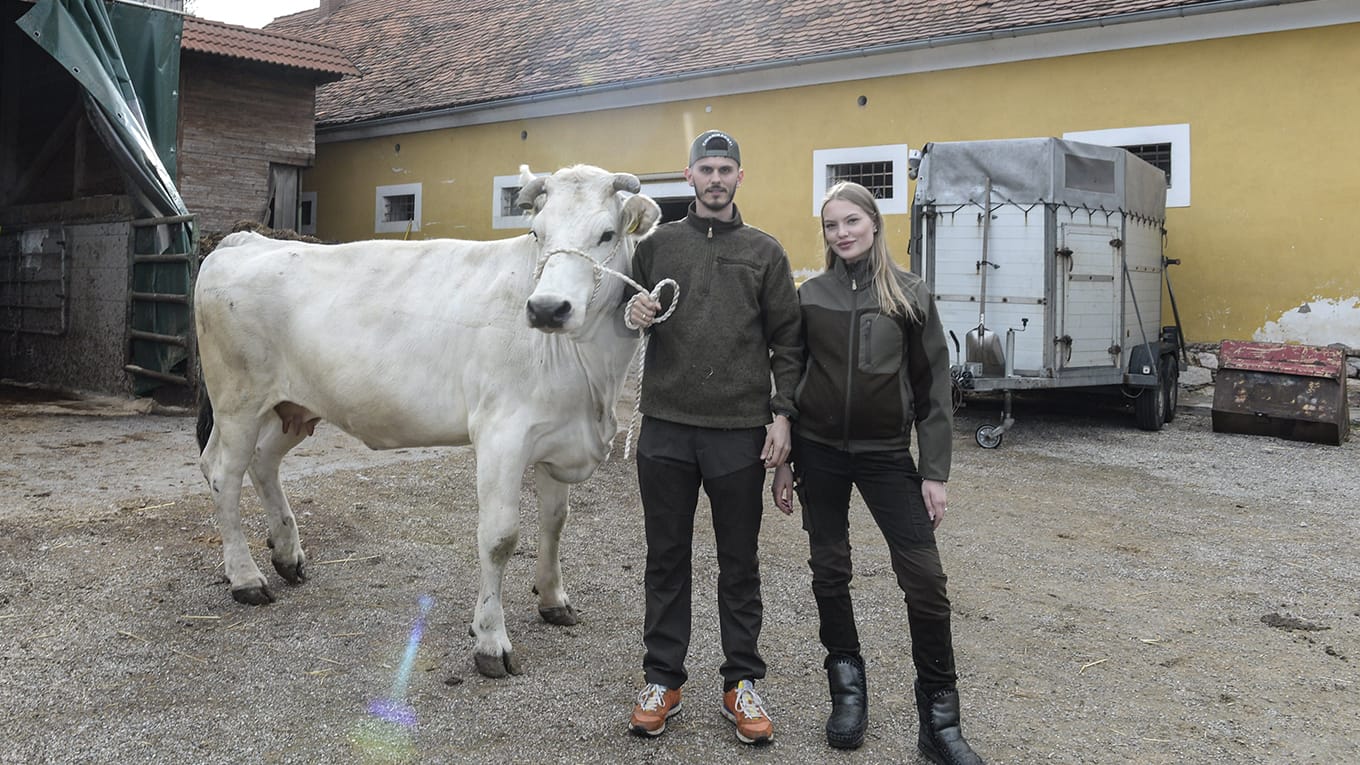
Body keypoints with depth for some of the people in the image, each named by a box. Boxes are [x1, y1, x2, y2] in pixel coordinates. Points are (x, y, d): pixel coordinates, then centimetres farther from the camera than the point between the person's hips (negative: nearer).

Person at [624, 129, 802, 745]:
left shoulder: (765, 252, 6)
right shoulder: (657, 245, 10)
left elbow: (786, 342, 5)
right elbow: (632, 318, 18)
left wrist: (781, 416, -4)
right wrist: (634, 318, -6)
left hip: (740, 432, -1)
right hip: (665, 426, 1)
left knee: (739, 562, 7)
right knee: (667, 556, 9)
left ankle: (741, 684, 20)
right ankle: (662, 680, 21)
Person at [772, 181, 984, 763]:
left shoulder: (911, 295, -1)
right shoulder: (810, 296, 3)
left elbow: (933, 388, -1)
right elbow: (789, 379, 8)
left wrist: (934, 473, -6)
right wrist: (783, 461, 5)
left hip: (886, 453, -1)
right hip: (819, 452, 2)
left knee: (924, 577, -7)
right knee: (830, 570, 7)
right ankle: (847, 687, 26)